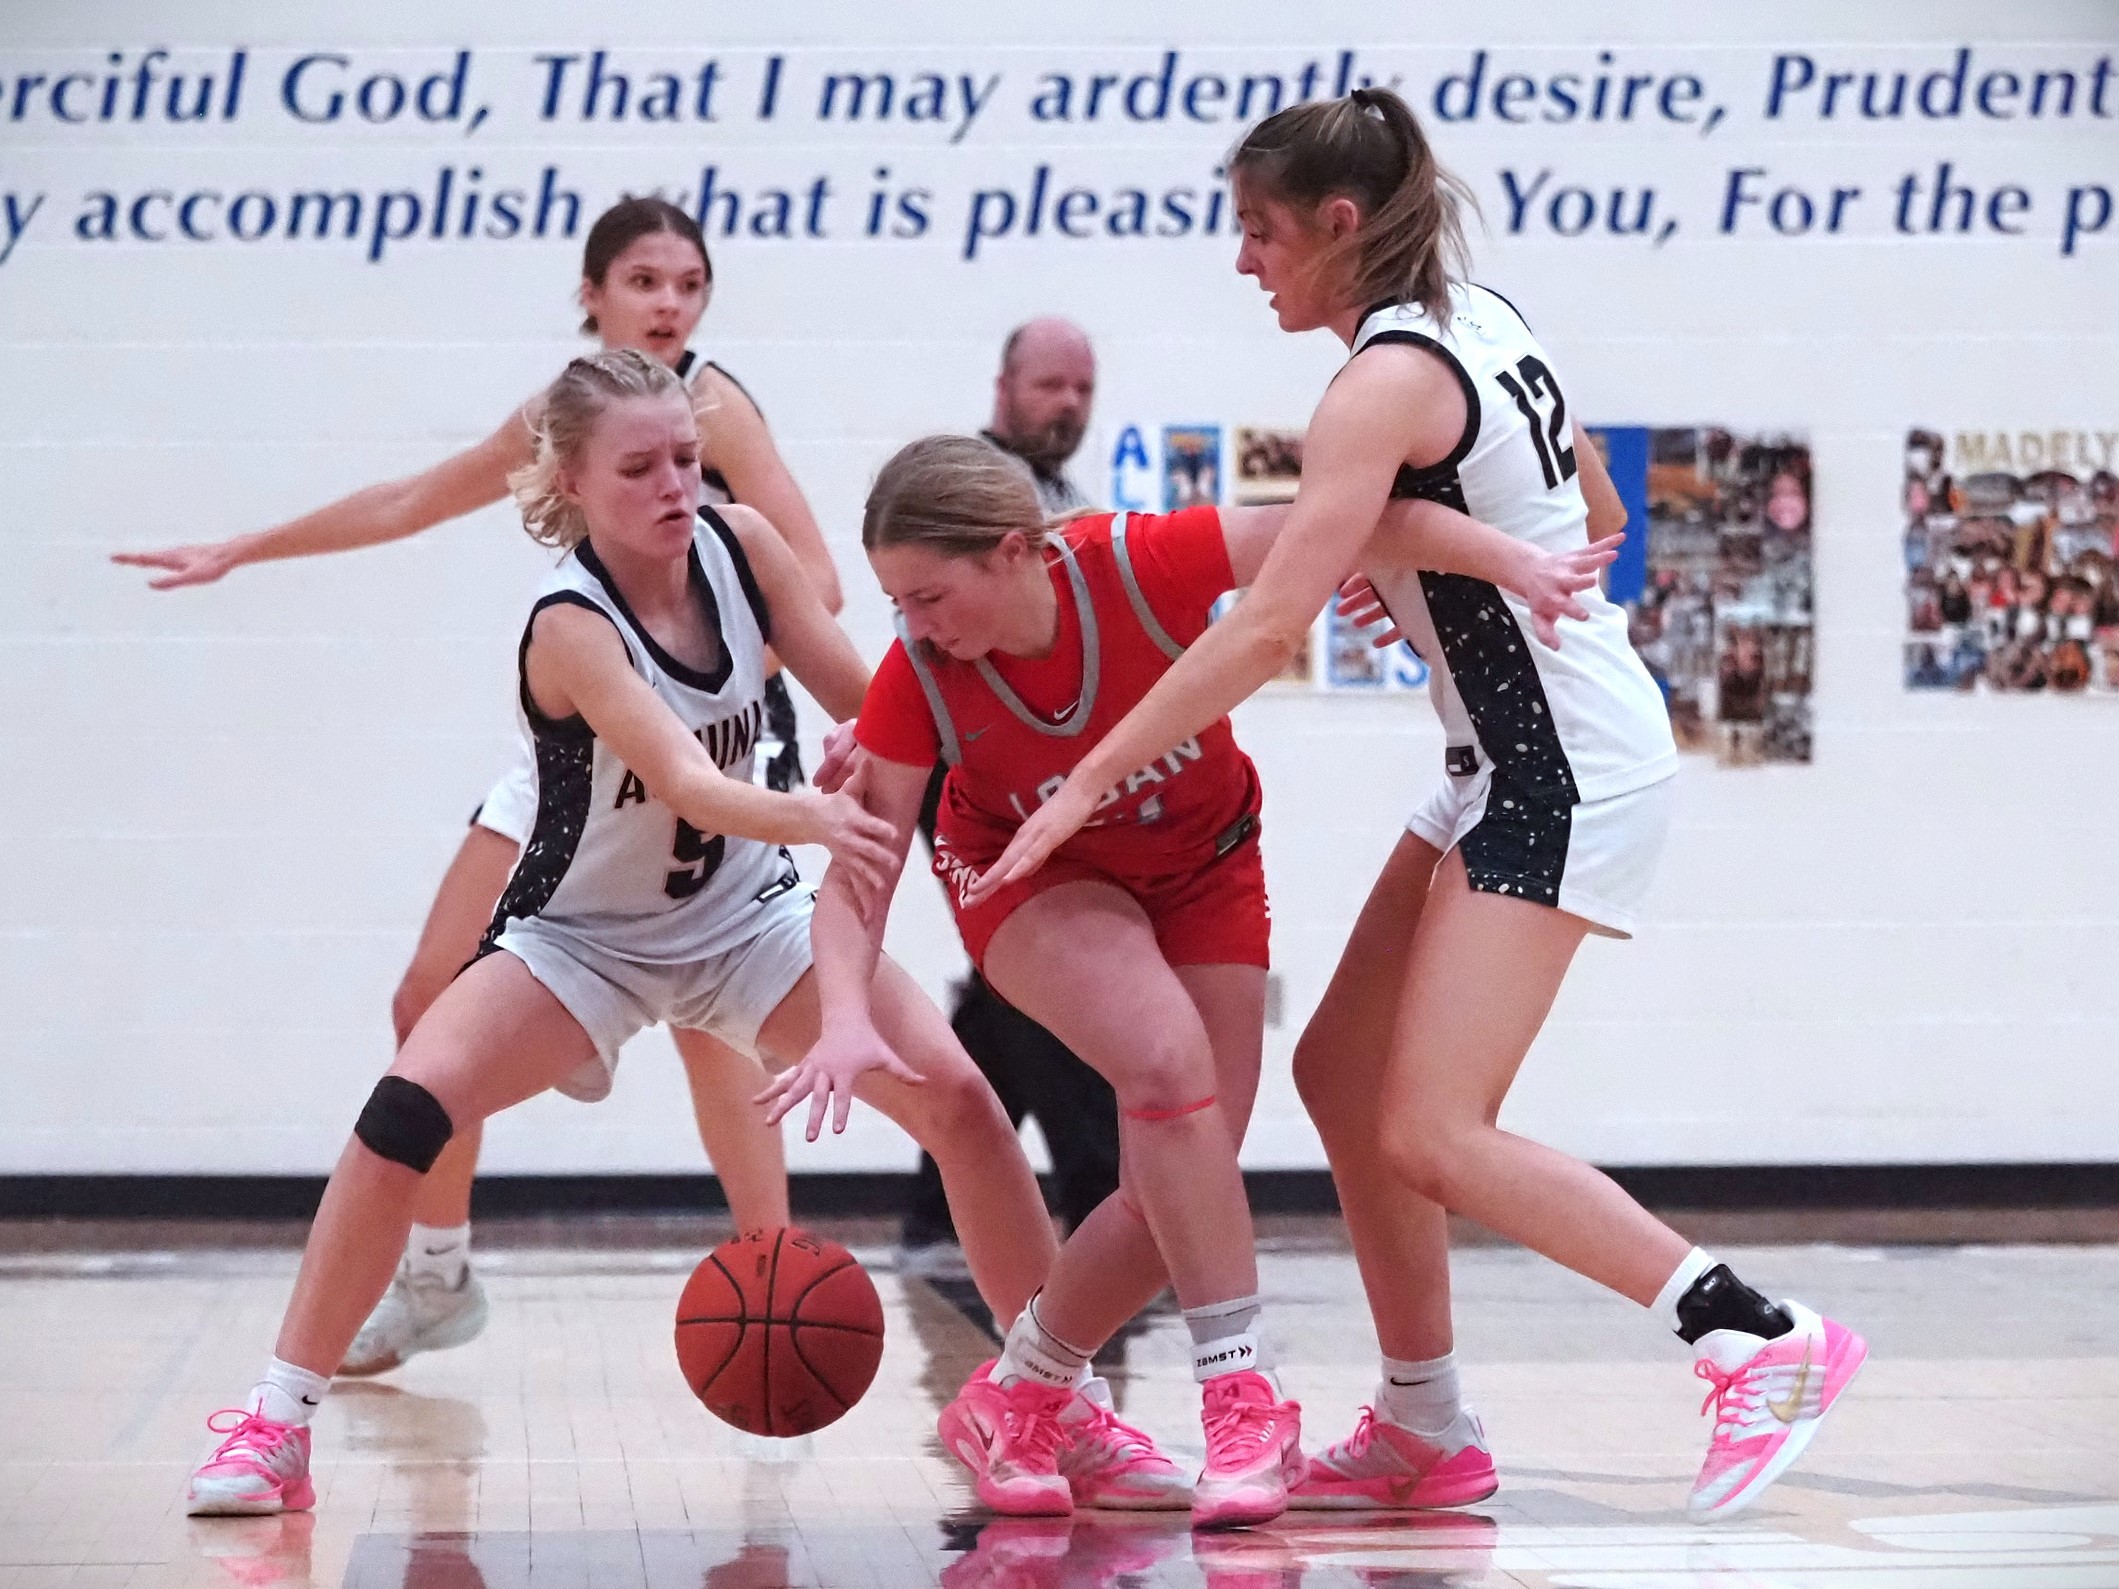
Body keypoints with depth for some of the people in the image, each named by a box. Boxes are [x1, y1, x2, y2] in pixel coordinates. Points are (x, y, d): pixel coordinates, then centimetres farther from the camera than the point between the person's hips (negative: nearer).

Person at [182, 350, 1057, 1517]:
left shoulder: (739, 544, -14)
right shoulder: (571, 624, -28)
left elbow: (865, 699, -5)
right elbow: (685, 781, -42)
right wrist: (809, 817, -62)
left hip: (747, 917, 4)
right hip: (584, 937, -4)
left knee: (957, 1098, -9)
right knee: (404, 1113, -25)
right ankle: (275, 1425, -13)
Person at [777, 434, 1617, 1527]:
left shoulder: (1140, 564, -32)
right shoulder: (915, 678, -27)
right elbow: (862, 866, -24)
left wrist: (1512, 560, -33)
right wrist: (848, 1015, -41)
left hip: (1199, 868, 2)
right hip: (1032, 876, -1)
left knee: (1177, 1192, -6)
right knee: (1167, 1055, -32)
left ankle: (1018, 1399, 16)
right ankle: (1242, 1397, -25)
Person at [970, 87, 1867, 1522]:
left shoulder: (1388, 379, -18)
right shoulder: (1481, 320, 9)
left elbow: (1269, 627, -24)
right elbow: (1597, 514, 22)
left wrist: (1086, 784, -21)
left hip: (1564, 773, -10)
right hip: (1519, 760, 10)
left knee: (1431, 1136, -13)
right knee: (1343, 1071, 11)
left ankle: (1767, 1342, -10)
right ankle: (1427, 1431, 17)